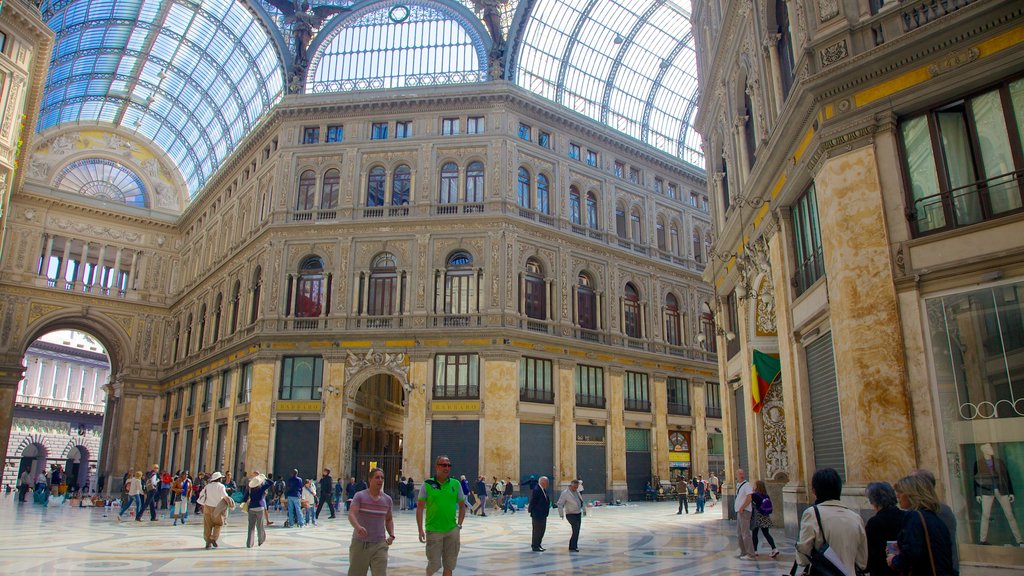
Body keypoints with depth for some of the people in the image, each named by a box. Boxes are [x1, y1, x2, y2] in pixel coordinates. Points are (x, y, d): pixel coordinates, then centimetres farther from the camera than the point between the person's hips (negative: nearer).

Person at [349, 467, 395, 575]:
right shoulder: (359, 496, -5)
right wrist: (358, 527, -39)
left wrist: (392, 535, 3)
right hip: (360, 543, -2)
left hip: (379, 545, 2)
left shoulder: (387, 499, 6)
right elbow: (351, 514, -19)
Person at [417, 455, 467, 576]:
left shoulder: (455, 484, 5)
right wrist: (420, 530, -8)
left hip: (452, 531, 3)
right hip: (433, 531, -3)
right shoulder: (427, 484, -4)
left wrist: (459, 525, 3)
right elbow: (420, 508, -3)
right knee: (434, 564, 1)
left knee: (449, 565, 11)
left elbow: (462, 506, 12)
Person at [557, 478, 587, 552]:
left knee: (576, 531, 11)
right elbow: (559, 504, -15)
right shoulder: (565, 493, -14)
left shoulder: (577, 491, 9)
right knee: (576, 530, -18)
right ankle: (572, 547, -14)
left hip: (578, 514, 8)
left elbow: (581, 501, 23)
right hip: (571, 515, -8)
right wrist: (561, 514, -22)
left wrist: (584, 510, 25)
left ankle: (574, 546, 23)